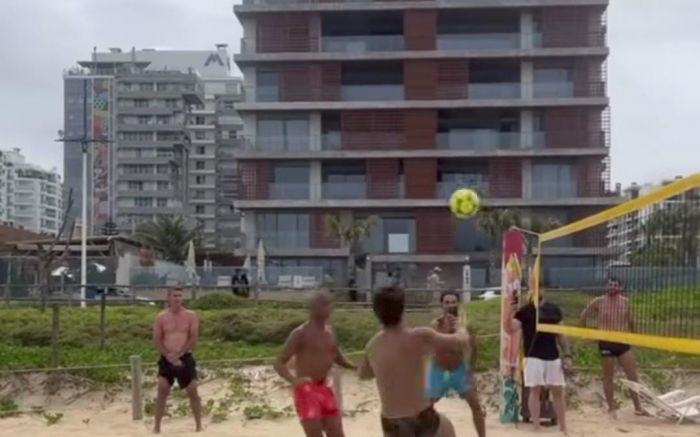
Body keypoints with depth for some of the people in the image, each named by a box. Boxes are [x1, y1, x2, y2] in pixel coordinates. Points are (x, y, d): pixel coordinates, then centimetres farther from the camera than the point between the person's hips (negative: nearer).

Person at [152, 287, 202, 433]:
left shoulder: (191, 315, 1)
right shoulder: (161, 317, 2)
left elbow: (194, 339, -4)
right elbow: (157, 340, 0)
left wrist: (178, 354, -13)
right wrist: (169, 356, -12)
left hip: (185, 358, 0)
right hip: (167, 359, 0)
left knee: (193, 391, -1)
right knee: (162, 391, -7)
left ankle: (199, 425, 10)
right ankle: (157, 426, 2)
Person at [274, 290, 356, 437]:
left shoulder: (329, 331, 9)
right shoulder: (300, 333, -14)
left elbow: (338, 358, 23)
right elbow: (279, 363, -18)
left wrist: (357, 367, 4)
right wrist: (294, 380, -37)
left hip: (325, 389, 7)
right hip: (306, 391, -7)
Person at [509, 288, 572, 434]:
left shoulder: (554, 309, 10)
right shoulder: (525, 310, -3)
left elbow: (561, 334, 12)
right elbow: (511, 328, -13)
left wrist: (567, 355, 5)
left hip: (553, 357, 4)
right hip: (534, 357, -4)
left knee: (558, 391, 7)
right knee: (535, 390, -2)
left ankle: (563, 428, 18)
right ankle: (536, 428, 6)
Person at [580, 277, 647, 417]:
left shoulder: (625, 302, 2)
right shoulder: (599, 302, -6)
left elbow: (629, 320, 16)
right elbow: (584, 315, 6)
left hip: (623, 342, 3)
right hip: (606, 343, -3)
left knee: (633, 375, 0)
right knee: (608, 377, 6)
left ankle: (638, 407, 9)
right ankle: (611, 408, 17)